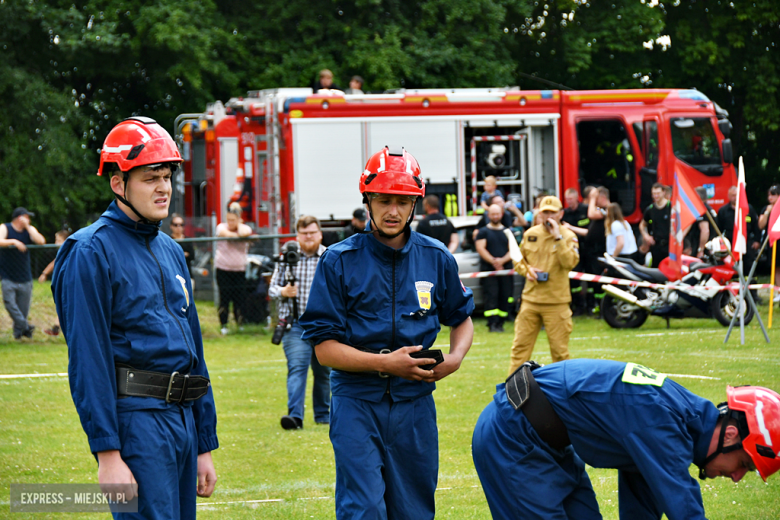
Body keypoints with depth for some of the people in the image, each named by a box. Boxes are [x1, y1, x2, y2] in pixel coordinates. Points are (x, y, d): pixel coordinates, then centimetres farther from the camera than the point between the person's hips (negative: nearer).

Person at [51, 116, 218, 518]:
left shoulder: (170, 251, 19)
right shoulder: (92, 252, -8)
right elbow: (87, 359, -14)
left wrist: (205, 447, 18)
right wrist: (107, 453, -19)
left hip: (182, 420, 8)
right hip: (135, 420, -8)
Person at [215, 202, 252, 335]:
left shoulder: (245, 228, 3)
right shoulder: (221, 227, 3)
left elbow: (244, 233, -22)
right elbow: (226, 233, -21)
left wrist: (239, 224, -6)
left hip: (240, 269, 0)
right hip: (223, 268, 0)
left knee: (239, 298, -1)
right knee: (224, 297, -2)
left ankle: (240, 324, 11)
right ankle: (223, 325, 6)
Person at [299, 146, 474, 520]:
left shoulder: (437, 259, 5)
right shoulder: (339, 261, -6)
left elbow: (462, 318, 20)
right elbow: (324, 347, -7)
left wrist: (455, 357, -2)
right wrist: (385, 363, -19)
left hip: (415, 403, 3)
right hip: (357, 401, -3)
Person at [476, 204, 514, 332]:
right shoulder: (483, 232, 9)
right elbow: (480, 248, -3)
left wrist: (502, 260, -12)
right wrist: (493, 261, -16)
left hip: (505, 268, 3)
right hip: (488, 269, -3)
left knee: (506, 297, -2)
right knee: (491, 296, -14)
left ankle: (500, 323, 6)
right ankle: (492, 323, -18)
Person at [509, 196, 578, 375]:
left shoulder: (568, 236, -3)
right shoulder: (530, 234, 9)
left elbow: (570, 262, -19)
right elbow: (518, 259, 19)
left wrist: (558, 237, -21)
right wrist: (526, 270, -2)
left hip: (556, 302, -3)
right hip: (531, 299, 3)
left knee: (559, 349, 1)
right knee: (520, 346, 3)